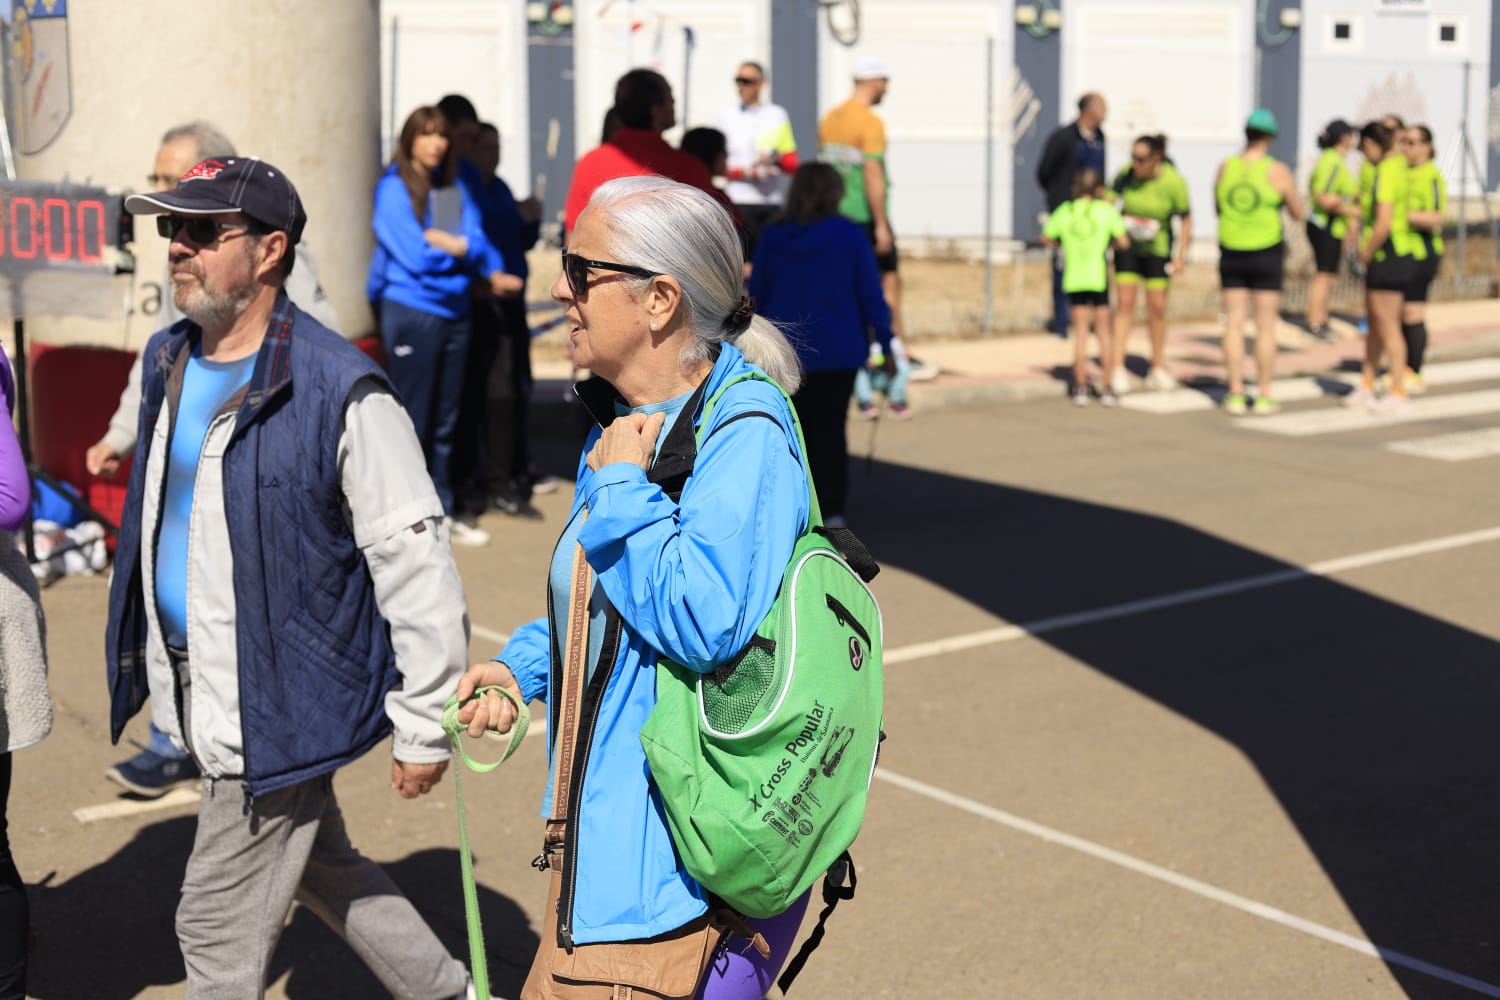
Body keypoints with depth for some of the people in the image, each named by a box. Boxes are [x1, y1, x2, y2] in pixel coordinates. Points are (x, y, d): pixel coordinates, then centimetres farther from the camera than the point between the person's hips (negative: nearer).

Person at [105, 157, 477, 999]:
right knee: (325, 869, 23)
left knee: (220, 928, 3)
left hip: (278, 702, -8)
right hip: (198, 693, 8)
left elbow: (416, 564, -18)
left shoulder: (341, 391, -21)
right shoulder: (168, 361, 4)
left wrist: (425, 726, -15)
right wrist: (145, 659, 23)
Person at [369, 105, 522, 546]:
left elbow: (479, 242, 3)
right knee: (412, 419, -2)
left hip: (455, 311, 6)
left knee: (445, 420, 13)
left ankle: (444, 510, 22)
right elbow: (414, 255, -14)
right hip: (412, 309, -6)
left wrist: (494, 272, -17)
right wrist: (463, 248, -4)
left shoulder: (455, 190, 11)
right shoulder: (394, 189, -6)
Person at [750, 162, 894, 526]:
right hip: (838, 351, -2)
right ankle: (831, 509, 0)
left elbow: (756, 294, 7)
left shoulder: (771, 237, 2)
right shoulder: (851, 236, -5)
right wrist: (885, 344, 2)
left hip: (783, 350, 2)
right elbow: (871, 295, -5)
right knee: (830, 428, 3)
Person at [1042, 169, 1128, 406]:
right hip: (1099, 277, -2)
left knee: (1080, 331, 7)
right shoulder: (1106, 210, -3)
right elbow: (1124, 242, -4)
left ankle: (1081, 388, 6)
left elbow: (1046, 238, 11)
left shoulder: (1065, 211, 3)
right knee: (1103, 331, 7)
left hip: (1074, 278, 2)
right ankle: (1107, 388, 9)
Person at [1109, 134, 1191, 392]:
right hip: (1127, 245, 1)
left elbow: (1186, 219, -9)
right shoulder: (1126, 173, -18)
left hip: (1158, 247, -1)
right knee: (1125, 303, -5)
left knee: (1157, 307, 3)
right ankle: (1118, 368, -4)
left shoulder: (1174, 182, -21)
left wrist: (1180, 256, -11)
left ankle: (1158, 369, 16)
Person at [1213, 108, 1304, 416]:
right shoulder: (1277, 171, -9)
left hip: (1231, 252, 3)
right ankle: (1264, 397, 5)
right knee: (1265, 327, 4)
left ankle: (1236, 395, 5)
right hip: (1266, 252, -3)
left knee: (1234, 324, 7)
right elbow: (1297, 213, 1)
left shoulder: (1225, 168, 0)